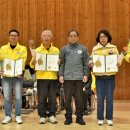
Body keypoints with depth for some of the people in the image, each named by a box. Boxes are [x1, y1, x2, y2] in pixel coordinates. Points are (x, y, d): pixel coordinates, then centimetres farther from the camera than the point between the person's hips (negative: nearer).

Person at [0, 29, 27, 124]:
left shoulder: (23, 49, 3)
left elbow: (23, 61, -7)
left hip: (18, 76, -1)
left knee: (18, 97, 1)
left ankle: (18, 116, 11)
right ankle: (8, 116, 13)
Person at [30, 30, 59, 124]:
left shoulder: (56, 50, 9)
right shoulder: (37, 50, 5)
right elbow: (32, 65, 6)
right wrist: (33, 63, -16)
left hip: (53, 77, 1)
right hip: (41, 77, -1)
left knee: (52, 98, 5)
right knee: (42, 98, 0)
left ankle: (52, 115, 16)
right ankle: (42, 116, 11)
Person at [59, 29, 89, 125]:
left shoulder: (83, 49, 8)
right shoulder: (64, 49, 9)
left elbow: (86, 63, 7)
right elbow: (61, 63, 7)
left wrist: (85, 75, -1)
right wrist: (61, 75, -1)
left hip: (79, 77, 0)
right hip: (67, 77, 1)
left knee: (79, 98, 3)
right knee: (67, 98, 3)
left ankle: (79, 117, 15)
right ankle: (68, 117, 15)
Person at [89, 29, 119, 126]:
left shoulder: (113, 48, 4)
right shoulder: (95, 49, 6)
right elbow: (91, 60, 6)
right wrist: (91, 63, -16)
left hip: (110, 76, 0)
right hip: (99, 76, 0)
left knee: (109, 98, 3)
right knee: (100, 98, 3)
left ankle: (109, 118, 15)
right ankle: (100, 118, 14)